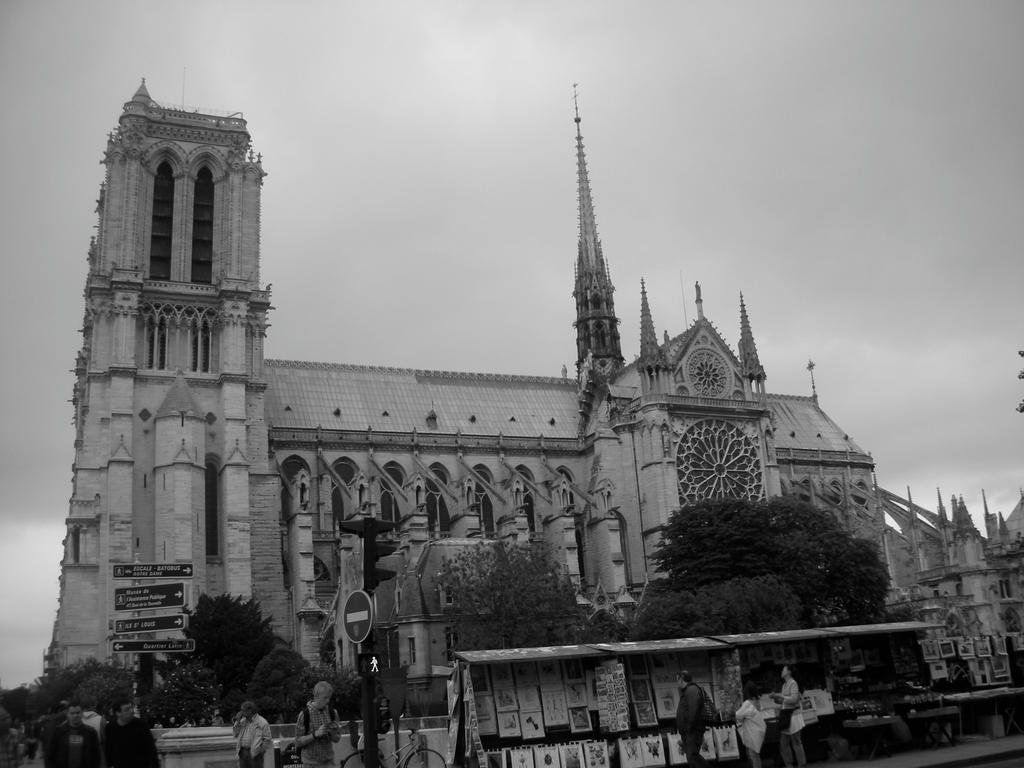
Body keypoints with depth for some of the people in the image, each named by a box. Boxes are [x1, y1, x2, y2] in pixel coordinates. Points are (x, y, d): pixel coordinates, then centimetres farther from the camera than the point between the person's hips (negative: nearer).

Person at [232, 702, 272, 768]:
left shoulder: (262, 722, -6)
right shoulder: (242, 721, 14)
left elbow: (267, 739, -7)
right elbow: (235, 732, 8)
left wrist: (260, 750, -9)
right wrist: (238, 720, 0)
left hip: (255, 754, -6)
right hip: (242, 752, 6)